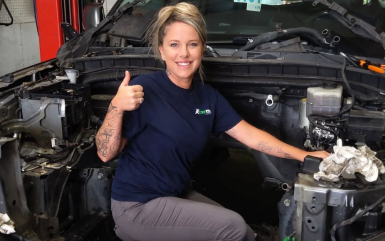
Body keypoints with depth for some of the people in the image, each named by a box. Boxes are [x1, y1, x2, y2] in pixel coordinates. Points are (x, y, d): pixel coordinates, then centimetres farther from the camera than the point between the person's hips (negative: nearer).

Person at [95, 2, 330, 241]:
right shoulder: (144, 90, -19)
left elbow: (250, 135, 2)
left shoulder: (208, 96, 1)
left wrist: (305, 155, -2)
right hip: (137, 205, -7)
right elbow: (106, 153, -20)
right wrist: (117, 107, -37)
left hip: (178, 195, 8)